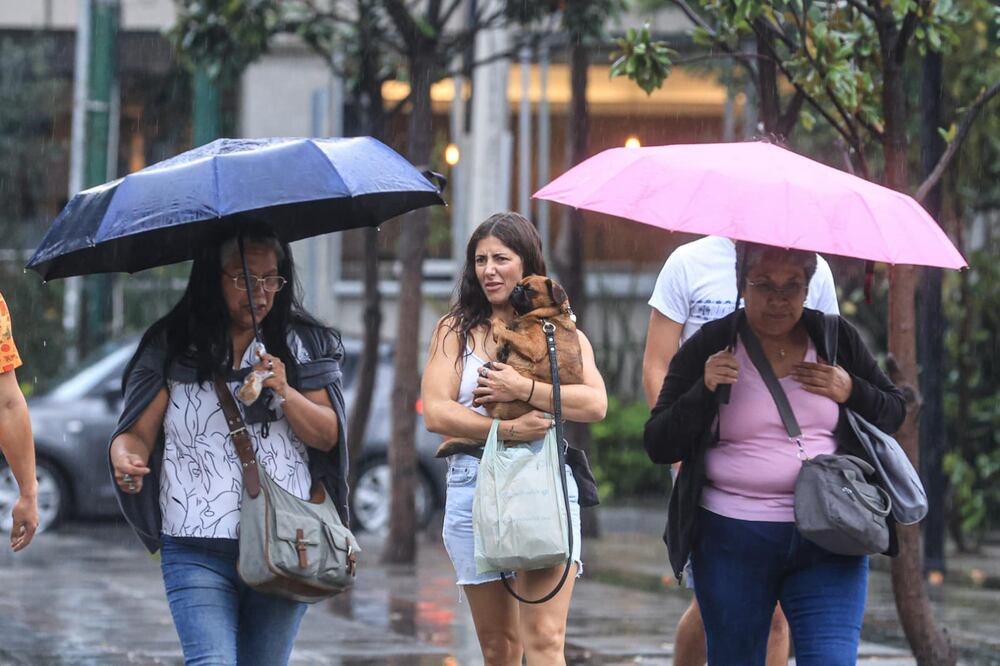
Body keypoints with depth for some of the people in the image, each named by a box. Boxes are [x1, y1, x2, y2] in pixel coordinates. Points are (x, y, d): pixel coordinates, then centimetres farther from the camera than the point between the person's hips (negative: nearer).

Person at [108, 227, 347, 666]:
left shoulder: (304, 345, 9)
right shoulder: (173, 347, 3)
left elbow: (328, 435, 4)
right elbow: (138, 434, 0)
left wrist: (284, 393, -13)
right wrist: (125, 458, -23)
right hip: (197, 551, -2)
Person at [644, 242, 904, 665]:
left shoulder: (836, 339, 7)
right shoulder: (708, 348, 0)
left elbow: (894, 411, 15)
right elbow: (658, 447, -1)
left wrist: (850, 392, -5)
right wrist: (705, 390, -17)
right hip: (732, 542, -1)